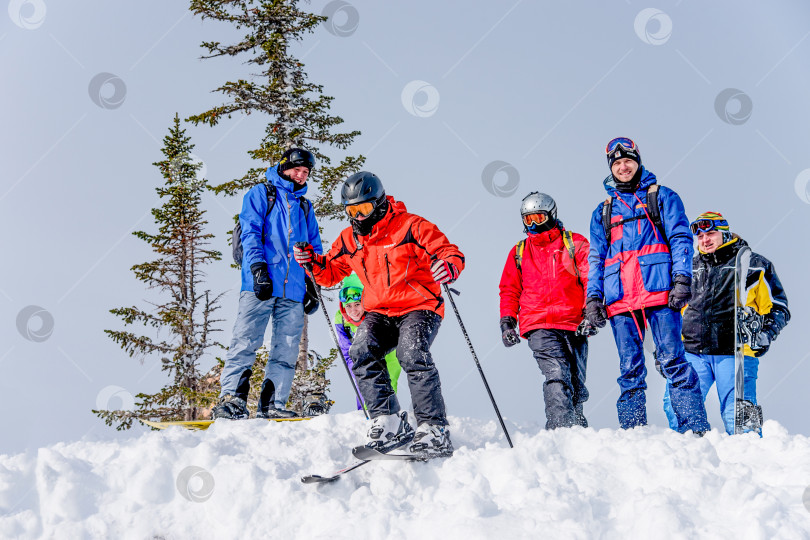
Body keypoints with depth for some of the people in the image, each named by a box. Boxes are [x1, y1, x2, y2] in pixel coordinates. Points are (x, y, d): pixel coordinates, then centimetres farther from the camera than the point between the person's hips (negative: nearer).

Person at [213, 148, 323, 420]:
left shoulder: (305, 207, 25)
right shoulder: (260, 194, 10)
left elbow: (315, 248, 27)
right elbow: (250, 232, -2)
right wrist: (258, 268, -16)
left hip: (293, 290, 5)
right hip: (260, 284, -5)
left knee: (286, 351, -3)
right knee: (246, 342, -13)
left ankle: (271, 406, -2)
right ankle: (231, 398, -15)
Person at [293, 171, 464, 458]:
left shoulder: (411, 227, -8)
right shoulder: (349, 238, 9)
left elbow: (452, 254, -9)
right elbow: (331, 272, 21)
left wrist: (449, 267, -33)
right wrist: (312, 262, -1)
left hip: (419, 307, -5)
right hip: (379, 313, 5)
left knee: (412, 354, -30)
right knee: (361, 351, -22)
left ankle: (434, 430, -25)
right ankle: (389, 422, -21)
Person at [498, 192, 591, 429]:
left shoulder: (575, 244, 11)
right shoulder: (519, 252, 19)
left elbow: (591, 280, 4)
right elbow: (509, 290, 24)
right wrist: (506, 321, 11)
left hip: (574, 325, 0)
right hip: (539, 327, 0)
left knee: (576, 385, 4)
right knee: (557, 375, -22)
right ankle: (560, 428, -31)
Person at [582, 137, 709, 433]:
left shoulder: (662, 197, 14)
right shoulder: (603, 211, 23)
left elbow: (680, 239, 4)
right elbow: (595, 258, 20)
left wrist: (681, 279, -10)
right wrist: (593, 297, 7)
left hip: (659, 290, -3)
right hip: (620, 298, 3)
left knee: (673, 361, -11)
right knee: (630, 369, 0)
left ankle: (696, 429, -13)